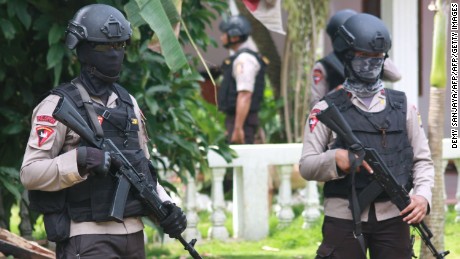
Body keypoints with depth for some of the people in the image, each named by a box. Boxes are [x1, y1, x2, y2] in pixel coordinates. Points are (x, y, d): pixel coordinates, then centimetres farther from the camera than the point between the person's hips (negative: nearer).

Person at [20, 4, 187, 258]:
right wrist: (81, 160, -27)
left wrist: (165, 206, 7)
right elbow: (30, 173, -12)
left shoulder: (128, 103, 17)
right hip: (87, 238, -7)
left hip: (133, 235, 7)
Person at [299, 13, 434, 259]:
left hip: (393, 217, 2)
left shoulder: (403, 106, 12)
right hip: (344, 218, -2)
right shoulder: (327, 109, 4)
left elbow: (423, 160, 11)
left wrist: (423, 195, -9)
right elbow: (306, 166, -2)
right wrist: (335, 158, -23)